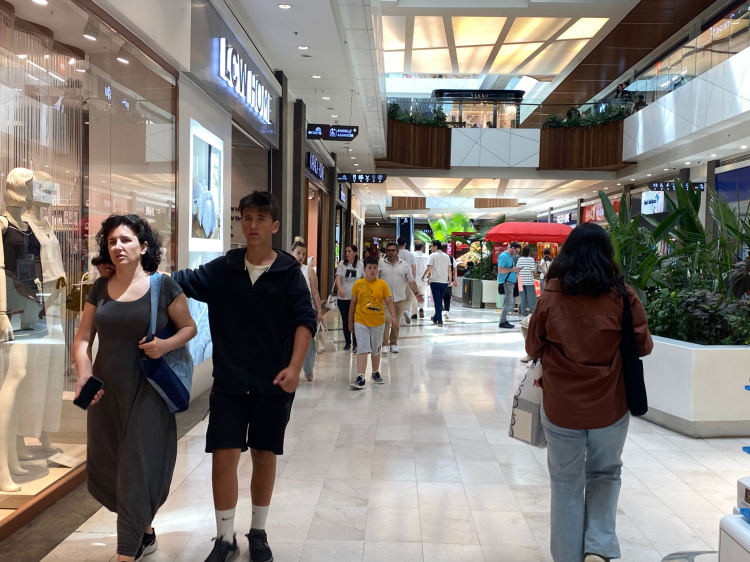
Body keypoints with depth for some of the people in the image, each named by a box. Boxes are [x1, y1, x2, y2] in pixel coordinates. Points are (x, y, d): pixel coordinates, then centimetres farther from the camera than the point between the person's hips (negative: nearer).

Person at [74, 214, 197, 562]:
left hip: (147, 393, -5)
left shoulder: (163, 286, -6)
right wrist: (84, 374, -13)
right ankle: (145, 533, 37)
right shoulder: (100, 288, 5)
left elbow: (189, 327, 0)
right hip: (106, 393, 5)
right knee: (105, 472, 14)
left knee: (136, 472, -1)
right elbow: (83, 338, 5)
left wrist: (165, 345, -19)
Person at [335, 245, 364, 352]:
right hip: (343, 298, 1)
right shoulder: (342, 264, -1)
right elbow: (338, 278, -11)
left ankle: (355, 344, 5)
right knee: (345, 321, 10)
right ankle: (347, 343, 22)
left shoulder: (360, 265, -1)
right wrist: (340, 288, -26)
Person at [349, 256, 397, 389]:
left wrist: (394, 316, -18)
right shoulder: (358, 284, -3)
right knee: (362, 349, -9)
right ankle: (360, 378, -11)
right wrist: (350, 321, 8)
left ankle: (375, 373, 36)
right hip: (361, 322, -1)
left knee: (376, 349, 17)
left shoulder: (382, 284, -3)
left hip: (378, 323, 1)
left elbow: (389, 302, -4)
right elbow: (353, 303, 5)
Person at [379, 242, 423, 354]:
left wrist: (417, 293, -6)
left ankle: (393, 343, 21)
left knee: (396, 322, 8)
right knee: (386, 320, -13)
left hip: (400, 298, 2)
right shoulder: (381, 264, 5)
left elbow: (411, 281, 5)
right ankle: (385, 344, -8)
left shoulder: (405, 265, 7)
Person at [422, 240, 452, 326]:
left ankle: (439, 320, -5)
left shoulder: (433, 255, -6)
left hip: (435, 281, -5)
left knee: (437, 301, -1)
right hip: (444, 282, 5)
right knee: (440, 300, 16)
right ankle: (436, 317, 26)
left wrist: (424, 277, 5)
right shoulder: (446, 256, 9)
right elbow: (449, 270, 11)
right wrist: (450, 280, 21)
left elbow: (429, 269, -10)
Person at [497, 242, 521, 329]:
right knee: (508, 302, -11)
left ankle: (504, 321, 14)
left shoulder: (510, 256, 18)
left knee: (507, 302, 10)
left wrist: (515, 271, 11)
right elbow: (500, 270, -19)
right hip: (506, 282, -10)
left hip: (511, 282, 10)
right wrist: (512, 270, -15)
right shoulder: (504, 256, -11)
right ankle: (502, 322, -8)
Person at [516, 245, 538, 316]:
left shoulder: (519, 259, 3)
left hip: (521, 281, 4)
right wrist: (535, 266, 8)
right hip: (529, 281, -4)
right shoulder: (531, 259, -7)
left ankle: (523, 311, 10)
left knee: (523, 297, 9)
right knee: (531, 297, 2)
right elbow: (532, 271, -10)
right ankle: (533, 311, 1)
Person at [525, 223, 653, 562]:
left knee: (567, 484, 15)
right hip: (610, 407, 1)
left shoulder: (551, 297, -9)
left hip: (561, 407, 0)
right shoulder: (623, 297, -10)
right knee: (605, 476, 23)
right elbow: (644, 347, 1)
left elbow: (533, 349, 1)